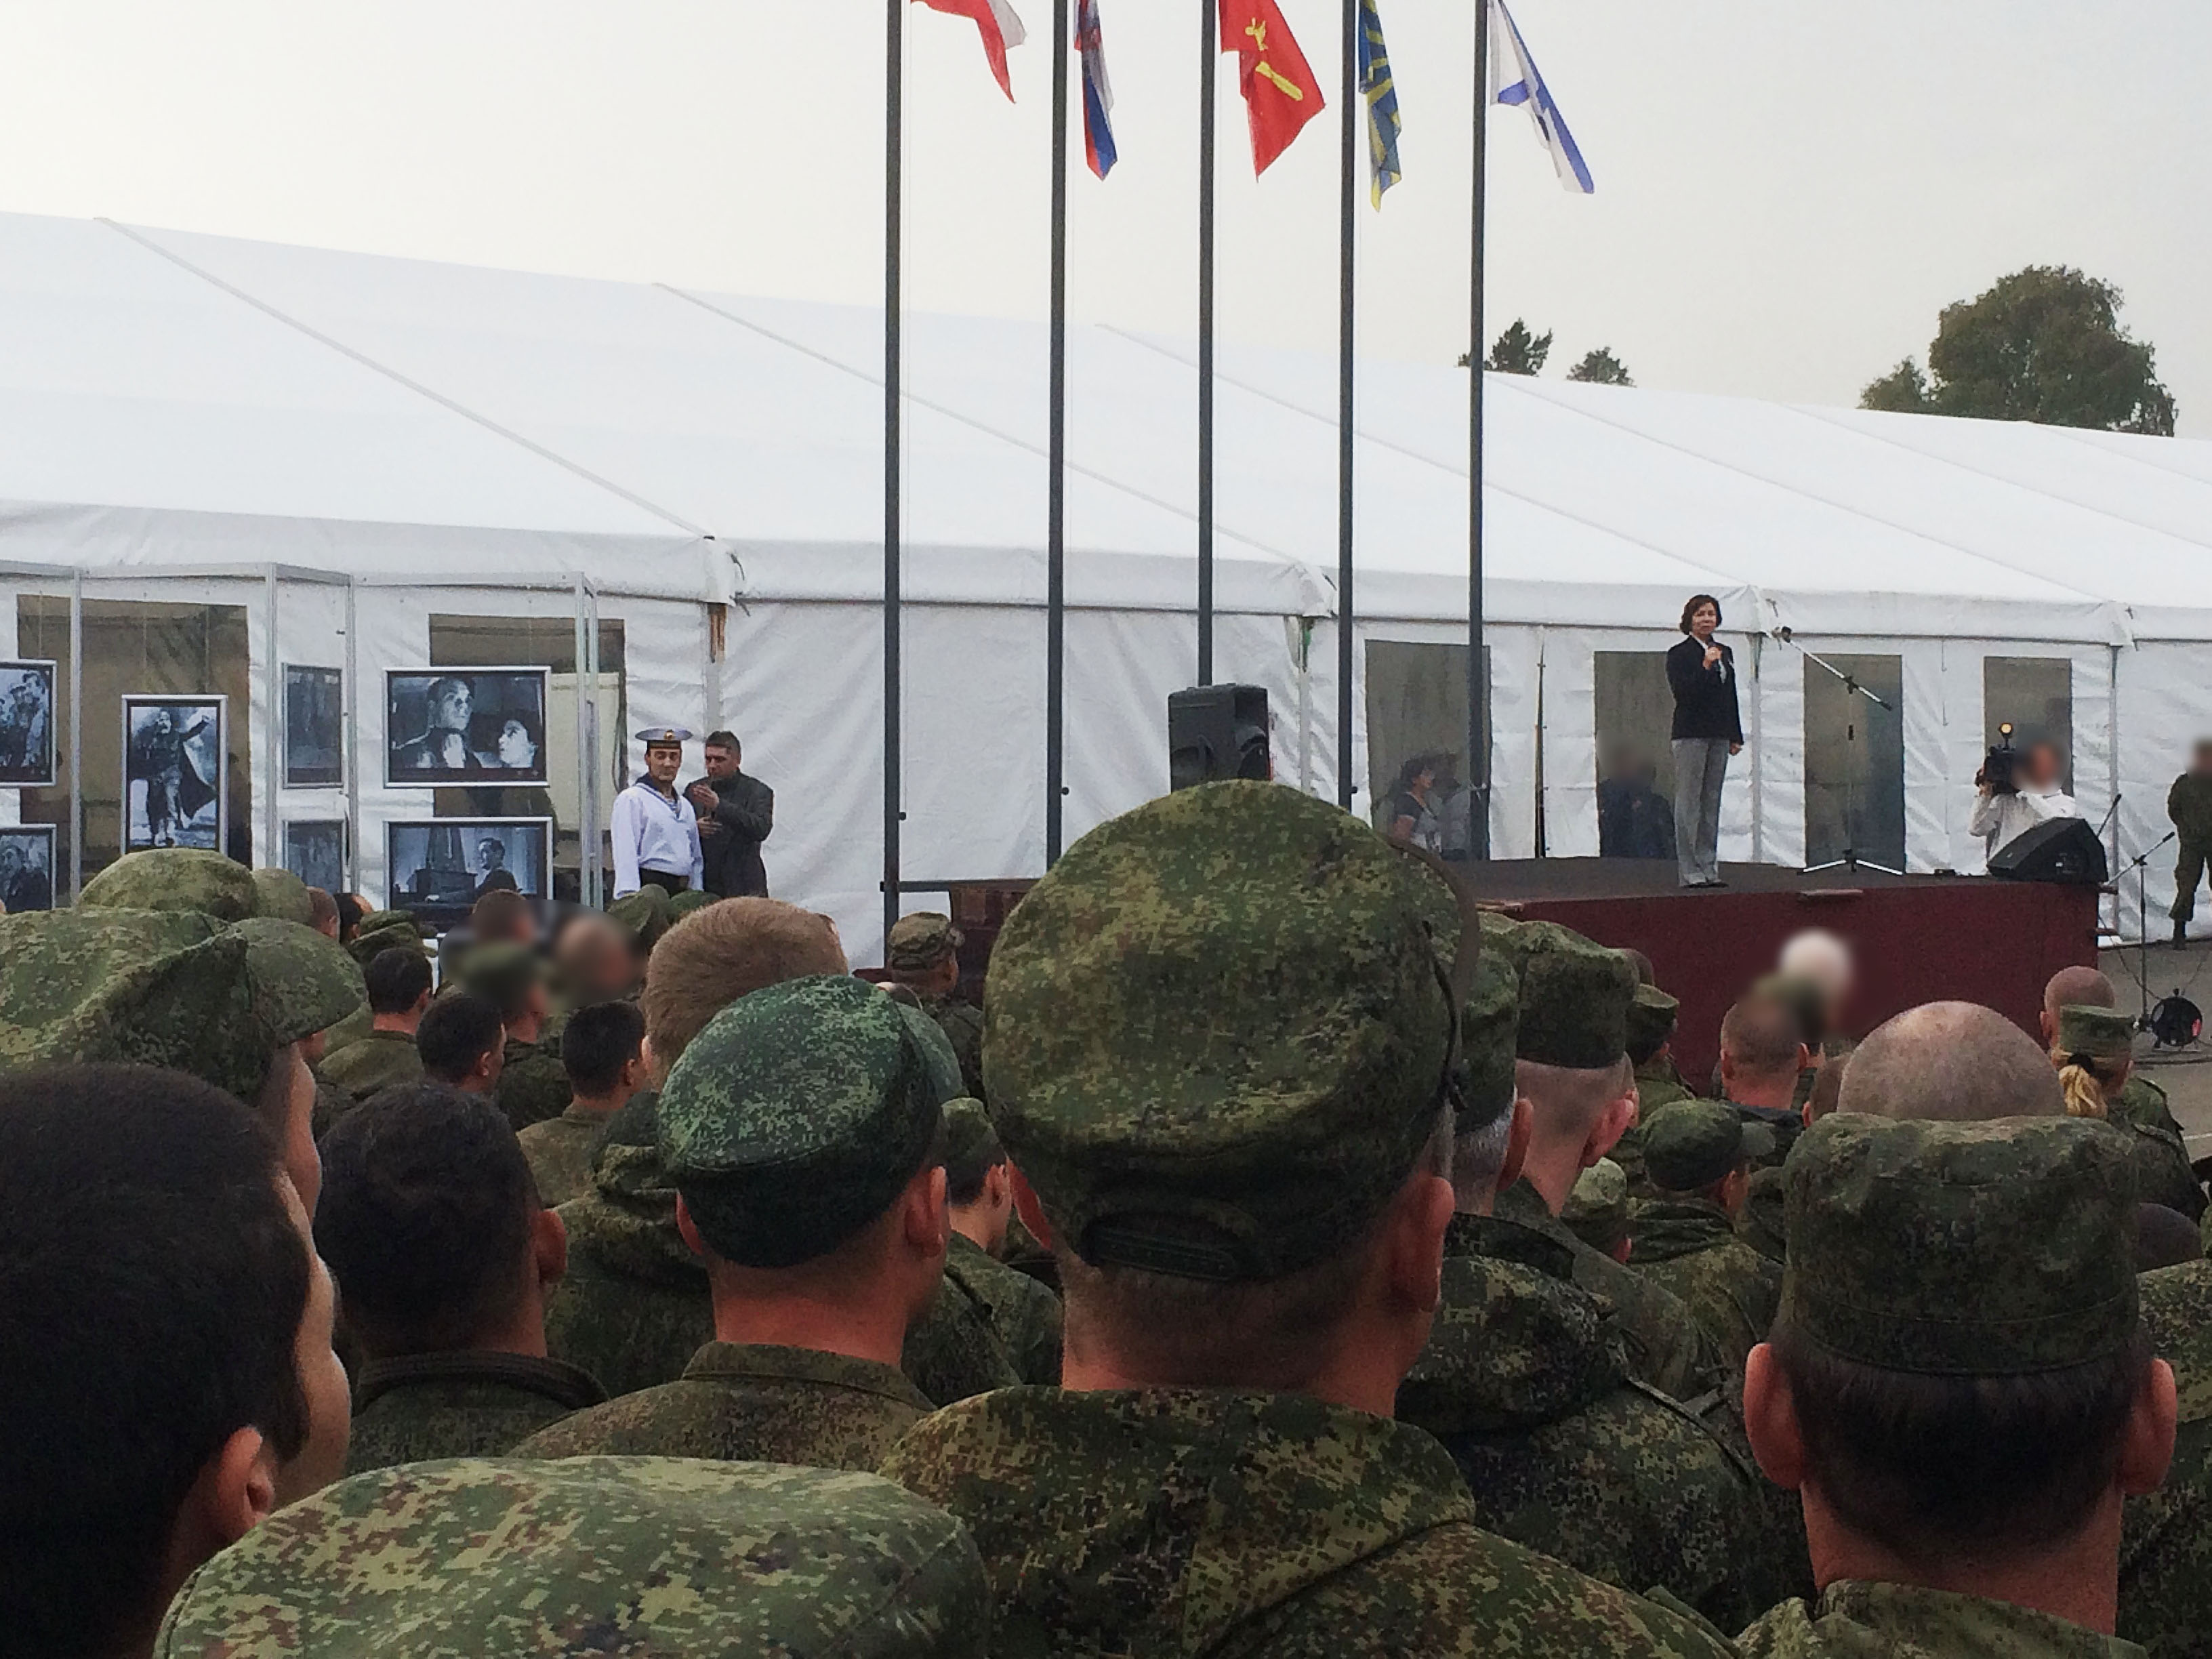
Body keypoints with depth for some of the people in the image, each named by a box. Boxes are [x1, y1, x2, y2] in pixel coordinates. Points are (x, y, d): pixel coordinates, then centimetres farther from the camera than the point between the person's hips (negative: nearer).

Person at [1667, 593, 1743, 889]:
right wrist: (1705, 666, -21)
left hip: (1719, 735, 6)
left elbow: (1731, 696, 17)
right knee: (1689, 801, -5)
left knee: (1712, 801, 8)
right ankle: (1690, 871, -4)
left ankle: (1709, 867, 11)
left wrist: (1736, 736, 13)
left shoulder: (1725, 653, 15)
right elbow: (1682, 693, -14)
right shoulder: (1679, 654, -4)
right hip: (1691, 734, -6)